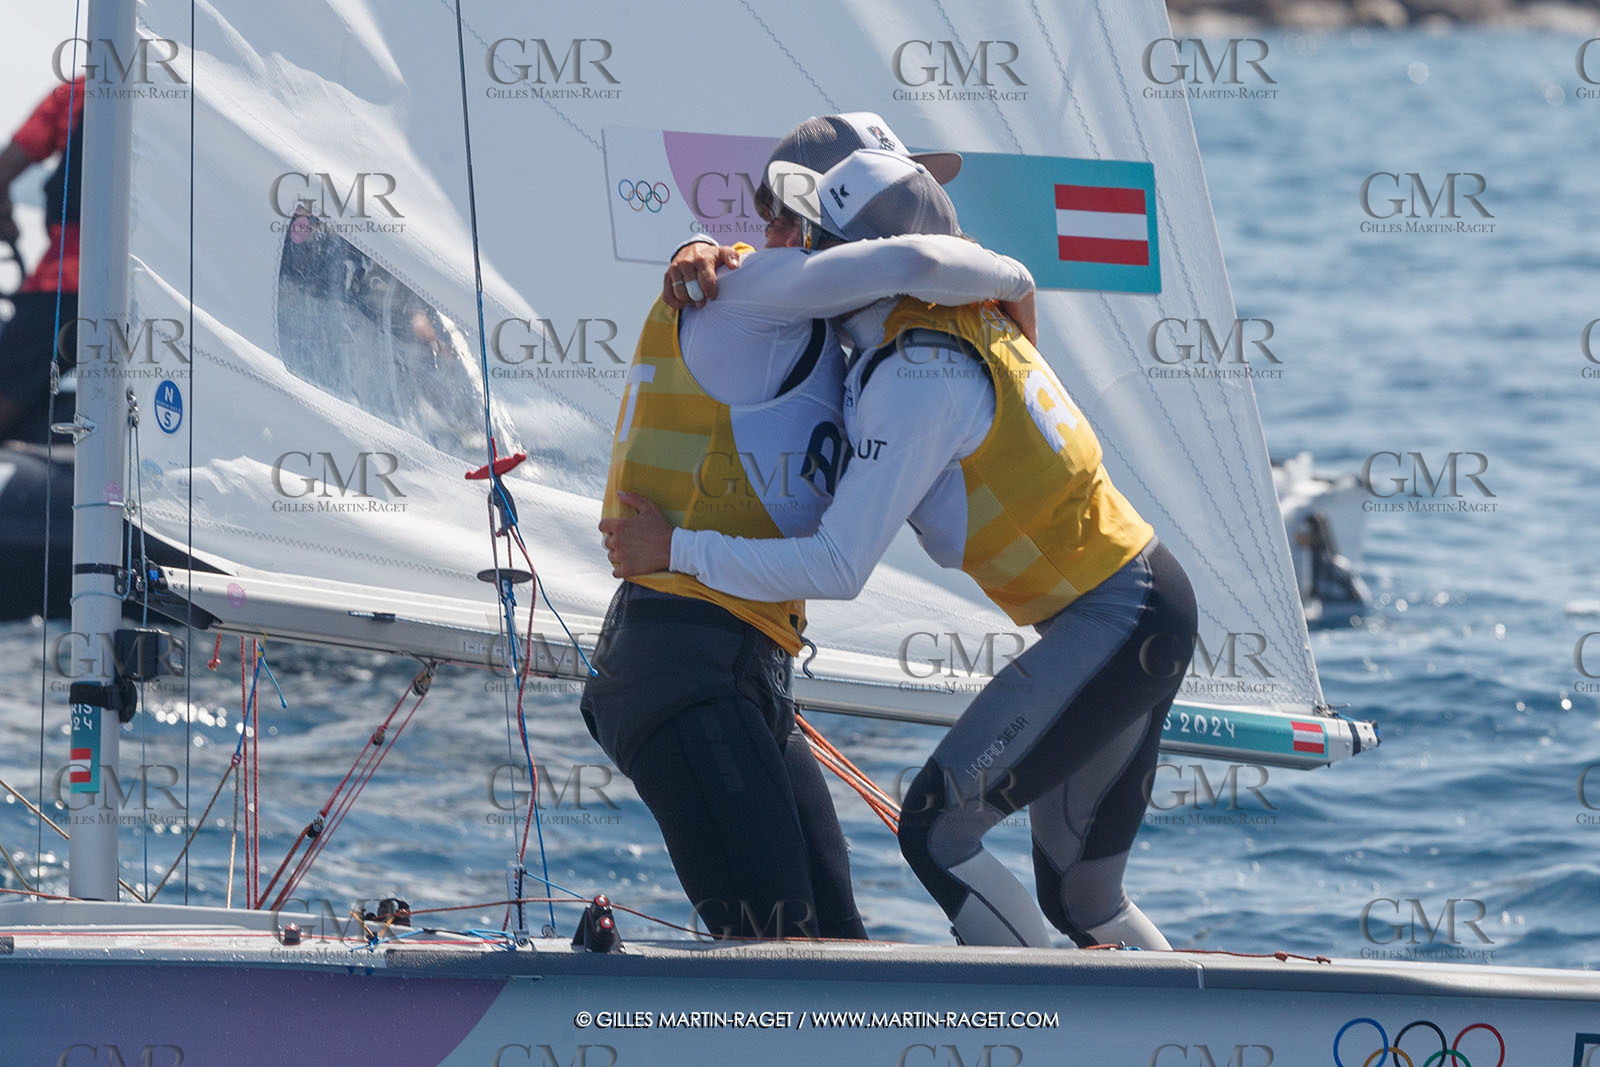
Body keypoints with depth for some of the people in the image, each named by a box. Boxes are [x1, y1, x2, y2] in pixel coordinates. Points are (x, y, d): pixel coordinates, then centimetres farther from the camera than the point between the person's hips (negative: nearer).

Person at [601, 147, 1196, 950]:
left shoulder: (917, 377, -19)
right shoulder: (948, 317, 9)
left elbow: (837, 568, -21)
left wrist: (677, 549, -14)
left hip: (1116, 627, -10)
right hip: (1142, 612, 10)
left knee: (934, 829, -14)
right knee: (1080, 901, 13)